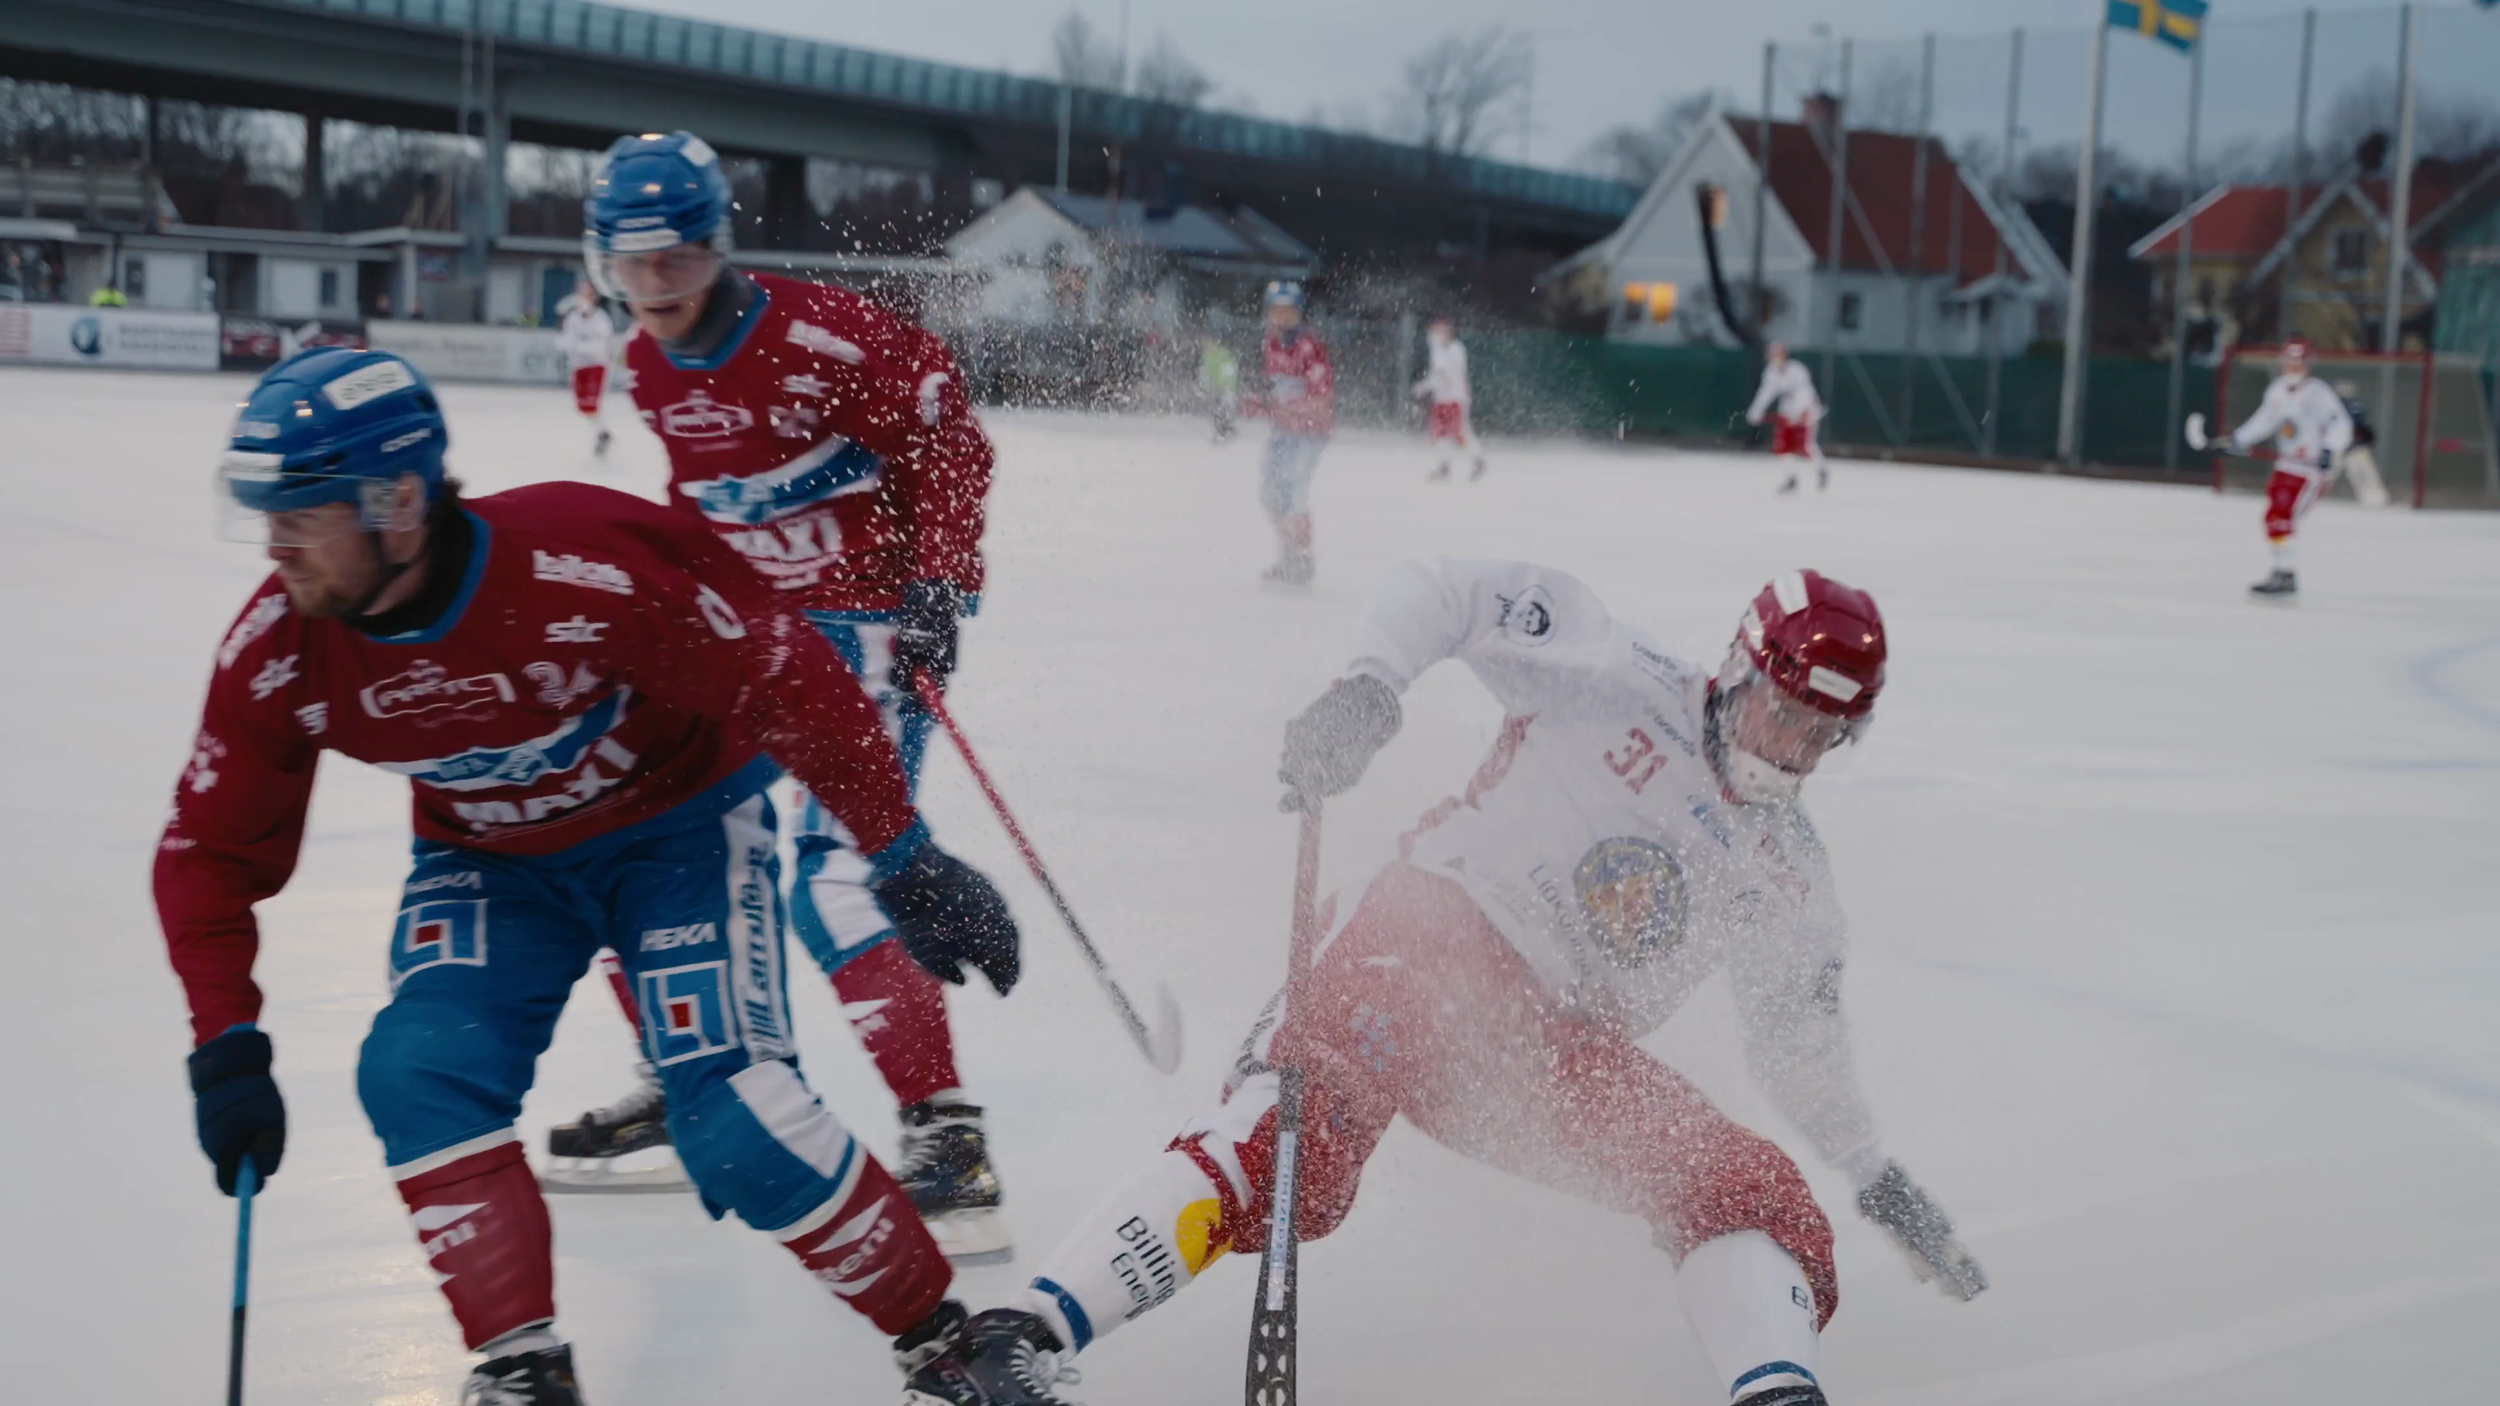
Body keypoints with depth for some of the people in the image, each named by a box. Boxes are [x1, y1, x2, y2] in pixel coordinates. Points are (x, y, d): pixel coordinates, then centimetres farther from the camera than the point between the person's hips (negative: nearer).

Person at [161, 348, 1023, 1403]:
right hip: (488, 861, 5)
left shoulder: (585, 569, -35)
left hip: (678, 827, -4)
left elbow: (786, 682, -26)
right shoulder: (276, 651, -18)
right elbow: (211, 849, -5)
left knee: (732, 1125, -18)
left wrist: (906, 861, -21)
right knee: (418, 1076, -20)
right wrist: (226, 1047, -14)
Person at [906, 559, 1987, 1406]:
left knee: (1757, 1196, -10)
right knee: (1284, 1157, -32)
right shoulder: (1615, 682, -2)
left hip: (1565, 1053, 7)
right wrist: (1369, 689, -24)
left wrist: (1878, 1179, 32)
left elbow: (1798, 1044, 29)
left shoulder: (1791, 881, 16)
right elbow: (1438, 592, -5)